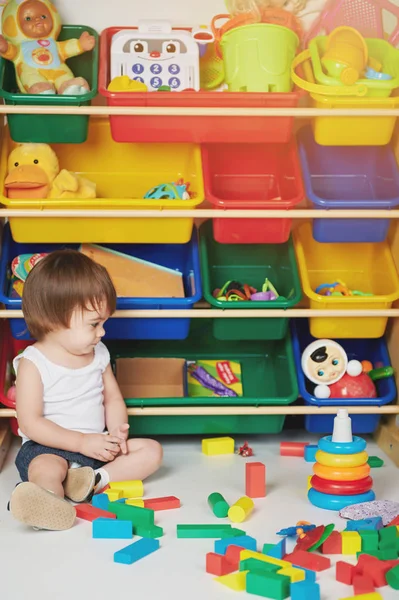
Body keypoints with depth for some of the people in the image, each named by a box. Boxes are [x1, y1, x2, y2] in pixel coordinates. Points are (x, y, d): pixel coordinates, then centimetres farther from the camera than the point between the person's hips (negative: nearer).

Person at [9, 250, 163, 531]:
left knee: (151, 450, -7)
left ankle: (96, 479, -28)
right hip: (49, 447, -6)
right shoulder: (34, 363, -12)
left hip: (97, 443, 6)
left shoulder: (98, 354, 6)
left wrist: (117, 432, -10)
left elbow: (113, 398, 13)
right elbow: (30, 422, -16)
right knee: (44, 471, -37)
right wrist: (82, 442, -21)